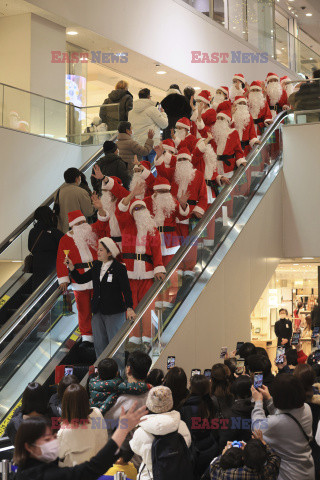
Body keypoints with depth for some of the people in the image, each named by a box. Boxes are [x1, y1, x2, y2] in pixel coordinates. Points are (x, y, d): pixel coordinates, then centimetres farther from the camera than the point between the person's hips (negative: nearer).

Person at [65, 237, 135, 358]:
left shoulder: (119, 268, -11)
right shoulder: (96, 266, 8)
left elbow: (126, 289, -14)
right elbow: (81, 279, 12)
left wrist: (129, 308, -24)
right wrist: (71, 267, -2)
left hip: (114, 313, -6)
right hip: (98, 312, 6)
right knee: (99, 344, 12)